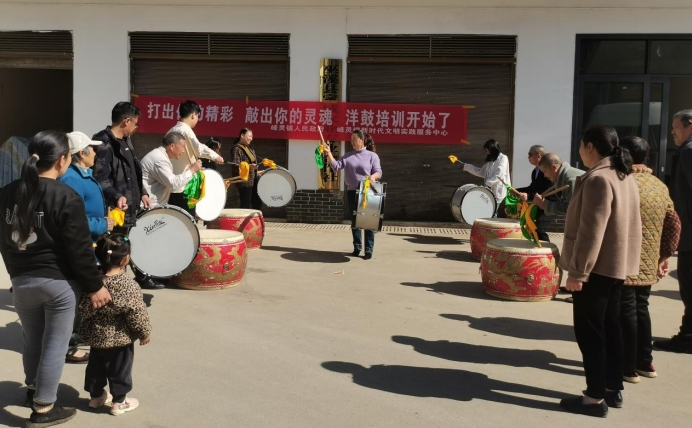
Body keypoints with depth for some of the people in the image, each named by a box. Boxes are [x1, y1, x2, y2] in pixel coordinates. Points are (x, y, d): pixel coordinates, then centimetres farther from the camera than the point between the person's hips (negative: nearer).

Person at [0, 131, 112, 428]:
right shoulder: (66, 197, -16)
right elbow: (79, 249, -16)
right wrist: (94, 286, -8)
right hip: (59, 281, -6)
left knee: (32, 340, 23)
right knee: (55, 345, 6)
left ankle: (33, 390, 42)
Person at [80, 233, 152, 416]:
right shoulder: (128, 285, -24)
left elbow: (83, 309, -2)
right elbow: (136, 313, -19)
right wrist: (145, 333, -6)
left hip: (96, 336, 6)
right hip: (120, 338, -5)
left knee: (96, 367, 22)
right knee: (120, 370, 10)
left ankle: (96, 396, 37)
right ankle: (119, 402, 21)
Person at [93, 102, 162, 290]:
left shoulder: (126, 140, 12)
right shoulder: (104, 144, -18)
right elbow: (99, 179, -24)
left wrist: (142, 192, 14)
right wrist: (116, 196, -36)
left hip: (132, 206, 10)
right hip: (115, 210, -10)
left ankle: (142, 277, 37)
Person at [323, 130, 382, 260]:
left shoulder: (372, 155, 0)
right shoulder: (348, 156, 10)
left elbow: (379, 172, -7)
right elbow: (336, 166, 0)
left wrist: (373, 177, -28)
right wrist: (328, 153, -11)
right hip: (352, 192, 4)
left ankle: (369, 250, 3)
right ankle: (357, 248, 19)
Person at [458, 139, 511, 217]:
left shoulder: (503, 158, -6)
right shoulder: (490, 160, 19)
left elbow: (499, 175, -17)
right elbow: (481, 172, 23)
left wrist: (487, 183, -18)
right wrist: (466, 167, 22)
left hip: (499, 192, -8)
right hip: (491, 191, 8)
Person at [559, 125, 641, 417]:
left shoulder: (598, 179, -20)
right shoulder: (624, 177, 12)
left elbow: (590, 231, -24)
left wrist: (577, 271, -21)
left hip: (596, 267, -10)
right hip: (617, 265, 10)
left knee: (589, 331, -3)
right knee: (610, 327, 16)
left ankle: (596, 398, 2)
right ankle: (613, 390, 24)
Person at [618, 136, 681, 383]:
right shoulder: (660, 186, 8)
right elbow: (674, 224, 11)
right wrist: (665, 255, 16)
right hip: (649, 265, 7)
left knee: (627, 313, -1)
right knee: (641, 309, 17)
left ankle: (629, 368, 5)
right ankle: (645, 362, 25)